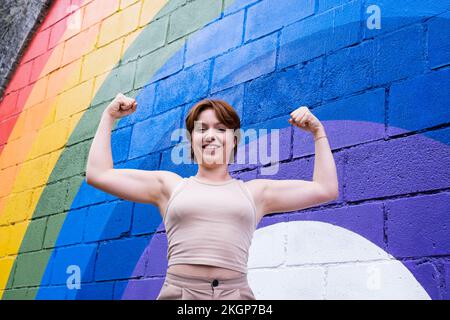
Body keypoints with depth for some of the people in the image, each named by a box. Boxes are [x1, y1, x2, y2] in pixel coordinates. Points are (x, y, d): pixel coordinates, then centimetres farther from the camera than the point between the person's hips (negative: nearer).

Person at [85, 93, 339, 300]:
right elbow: (98, 174, 13)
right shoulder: (169, 185, 15)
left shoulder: (255, 192, 15)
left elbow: (326, 189, 15)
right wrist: (109, 117, 17)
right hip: (178, 292, 0)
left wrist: (317, 130, 16)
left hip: (236, 293, 1)